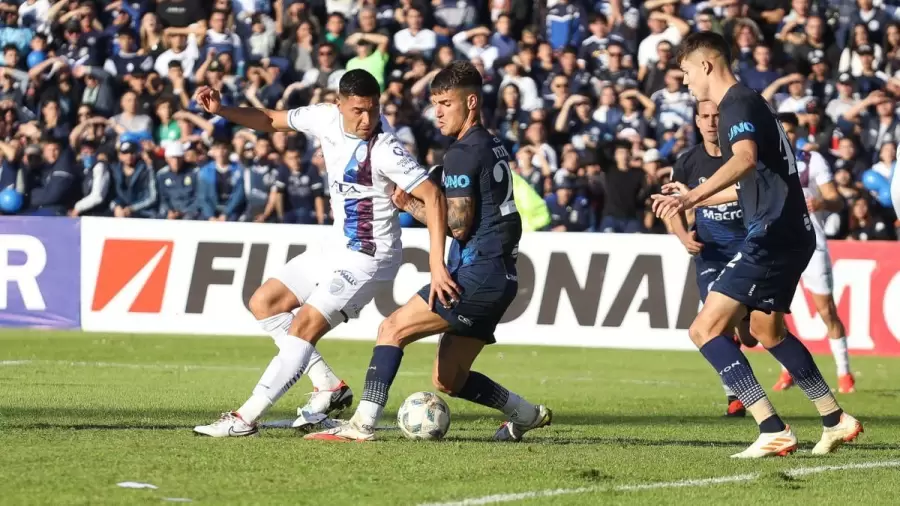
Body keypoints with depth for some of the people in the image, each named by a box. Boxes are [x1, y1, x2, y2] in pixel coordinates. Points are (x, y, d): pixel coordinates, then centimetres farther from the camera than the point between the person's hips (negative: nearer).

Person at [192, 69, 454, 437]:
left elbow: (432, 197, -26)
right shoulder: (326, 119, -3)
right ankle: (329, 387, 8)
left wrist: (437, 265, -33)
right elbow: (271, 120, 12)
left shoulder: (385, 150, -24)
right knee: (264, 302, 11)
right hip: (338, 246, 9)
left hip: (368, 258, -9)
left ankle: (245, 419, -15)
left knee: (305, 324, -18)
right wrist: (221, 110, -4)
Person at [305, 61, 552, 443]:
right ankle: (527, 414, 22)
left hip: (478, 275, -10)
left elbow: (457, 224, -15)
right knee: (447, 380, 14)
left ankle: (363, 424, -20)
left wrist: (410, 206, -2)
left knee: (393, 329, -12)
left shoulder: (463, 153, -11)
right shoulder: (495, 148, 19)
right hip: (500, 278, 10)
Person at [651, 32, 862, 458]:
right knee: (767, 330, 29)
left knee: (706, 329, -13)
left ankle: (773, 432, -19)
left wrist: (692, 196, -44)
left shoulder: (738, 104, -11)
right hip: (791, 232, 11)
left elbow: (746, 159, -33)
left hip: (773, 233, -11)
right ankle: (836, 420, 34)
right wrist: (693, 201, 45)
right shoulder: (750, 103, 20)